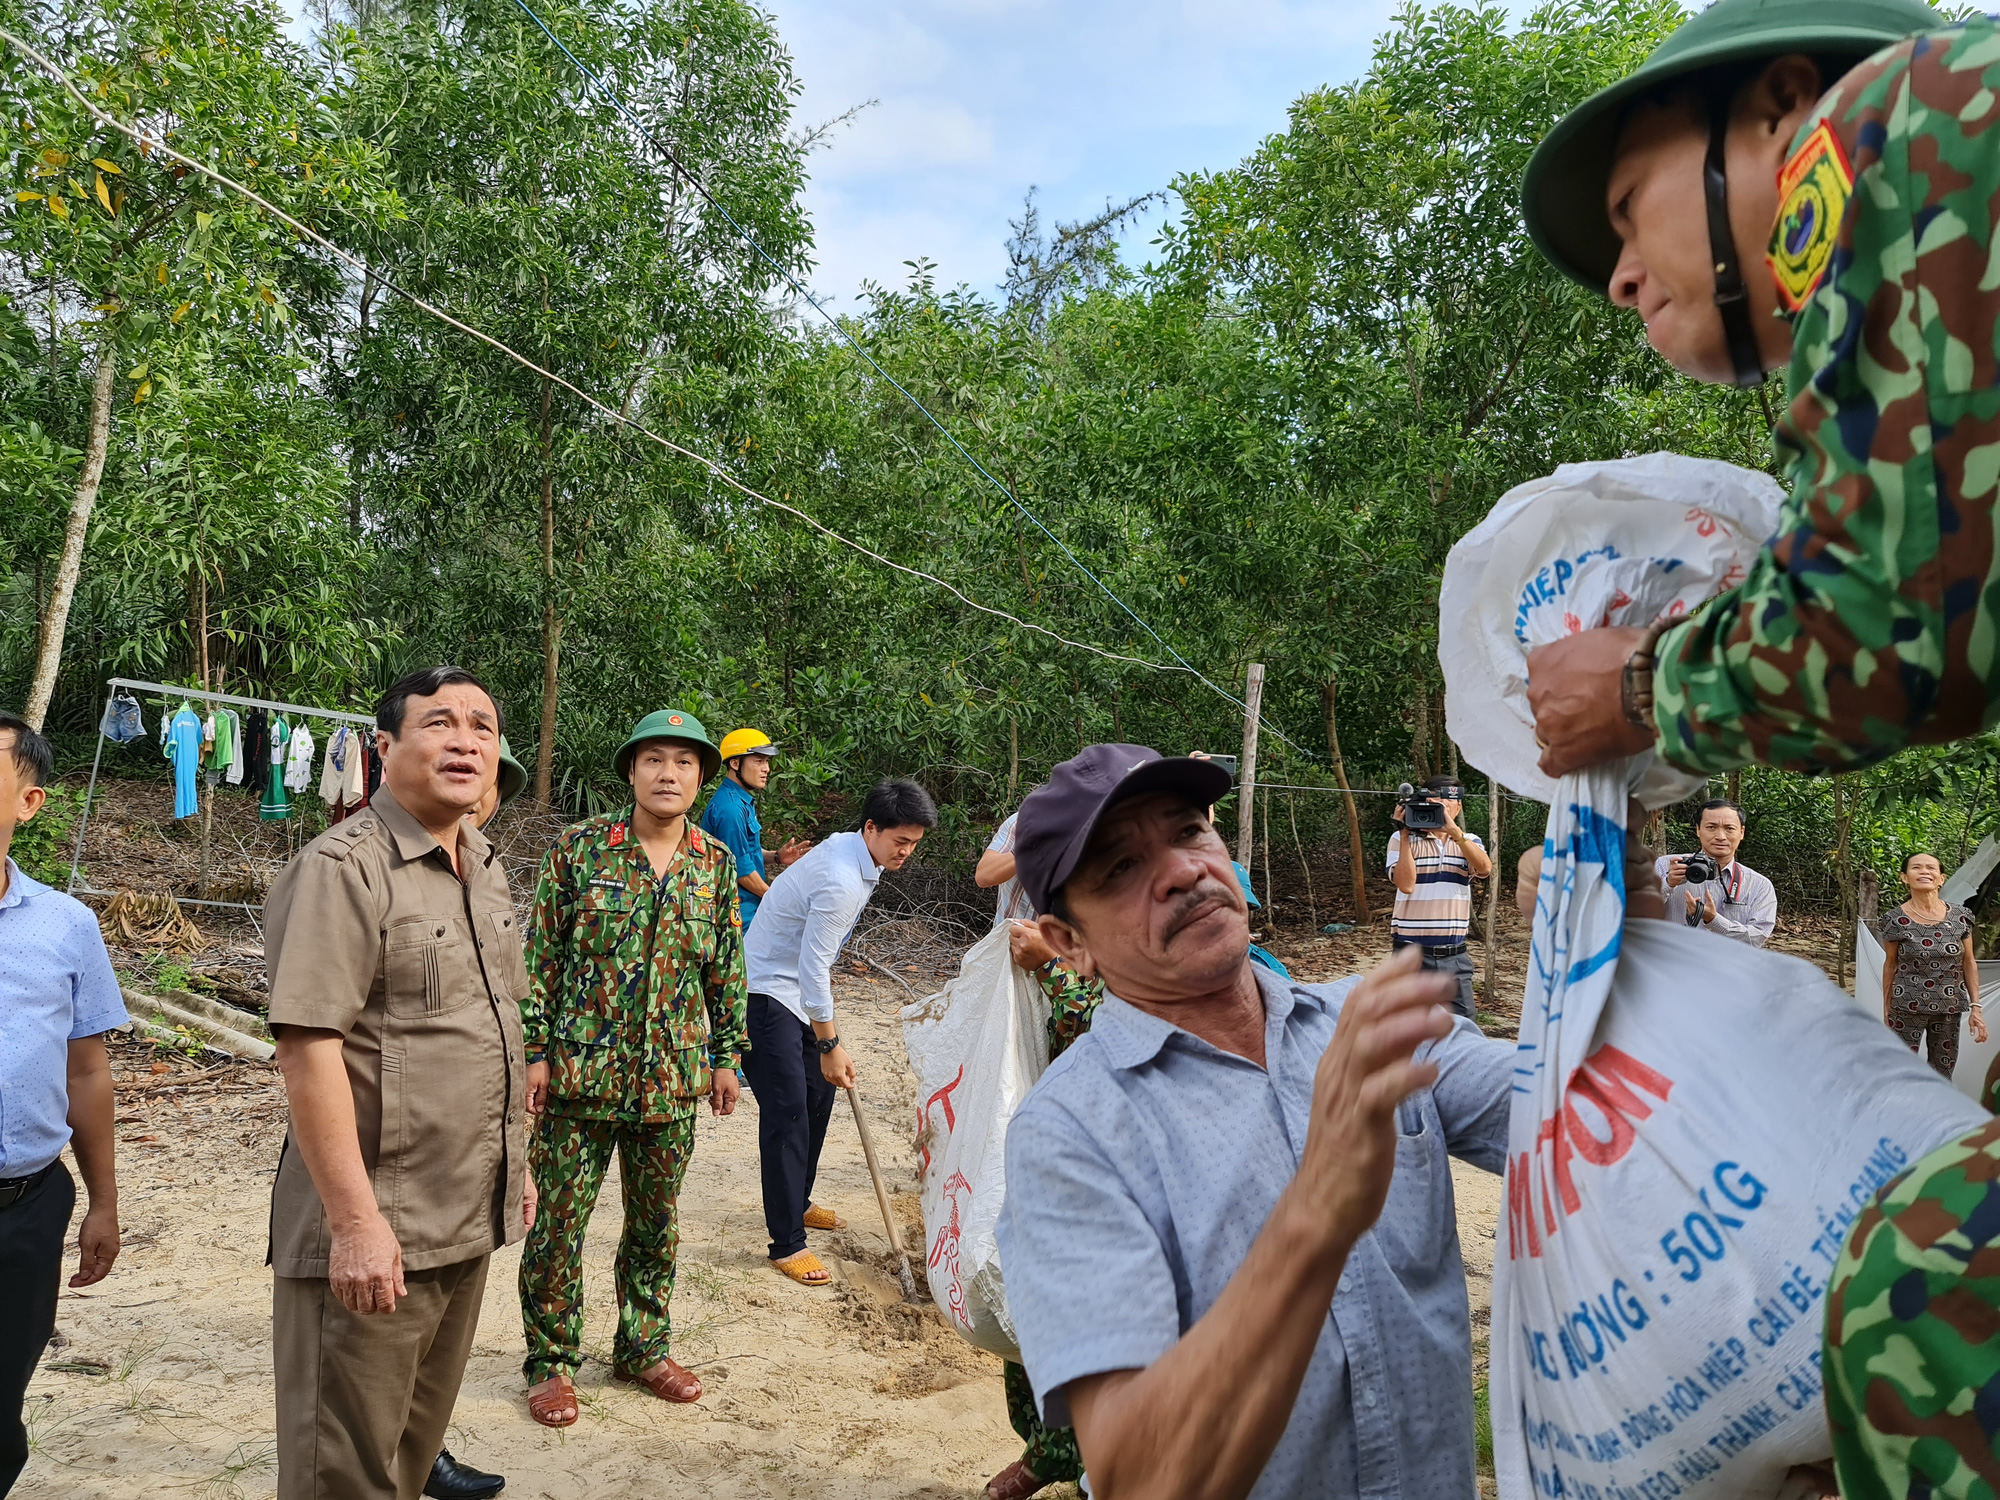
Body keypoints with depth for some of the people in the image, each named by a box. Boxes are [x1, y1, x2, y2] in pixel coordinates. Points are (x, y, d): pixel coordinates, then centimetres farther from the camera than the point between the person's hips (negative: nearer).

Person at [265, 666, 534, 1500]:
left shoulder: (485, 870, 10)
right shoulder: (343, 869, -17)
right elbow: (308, 1047, -23)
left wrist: (514, 1164, 18)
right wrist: (354, 1222, -25)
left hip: (468, 1224, 8)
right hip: (372, 1233, -8)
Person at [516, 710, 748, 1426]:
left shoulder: (717, 863, 4)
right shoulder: (579, 848, -6)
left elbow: (727, 969, 11)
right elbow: (541, 956, -4)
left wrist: (726, 1056, 10)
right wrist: (535, 1050, -7)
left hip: (670, 1080, 3)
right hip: (578, 1071, -3)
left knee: (656, 1225, 15)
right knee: (557, 1224, 5)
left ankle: (644, 1348, 33)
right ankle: (551, 1362, 24)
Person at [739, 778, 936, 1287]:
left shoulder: (847, 848, 4)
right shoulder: (842, 882, -28)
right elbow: (813, 968, -27)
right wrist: (830, 1045, -20)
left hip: (796, 987, 10)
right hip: (767, 992, -10)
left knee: (818, 1094, 17)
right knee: (787, 1111, -13)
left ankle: (796, 1202, 33)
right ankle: (787, 1244, -9)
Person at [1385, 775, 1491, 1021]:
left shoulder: (1470, 842, 10)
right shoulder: (1402, 839, 1)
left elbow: (1485, 868, -13)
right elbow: (1405, 884, -14)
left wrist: (1453, 830, -22)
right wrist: (1405, 834, -14)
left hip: (1455, 955, 2)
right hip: (1412, 953, -2)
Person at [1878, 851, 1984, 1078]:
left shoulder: (1960, 917, -2)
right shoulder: (1896, 920, -8)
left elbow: (1969, 963, 6)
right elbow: (1890, 965, 1)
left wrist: (1975, 1006, 2)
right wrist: (1886, 1009, 4)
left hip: (1949, 1008, 3)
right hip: (1907, 1008, -2)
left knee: (1942, 1073, 11)